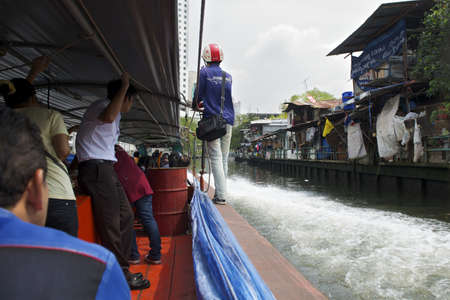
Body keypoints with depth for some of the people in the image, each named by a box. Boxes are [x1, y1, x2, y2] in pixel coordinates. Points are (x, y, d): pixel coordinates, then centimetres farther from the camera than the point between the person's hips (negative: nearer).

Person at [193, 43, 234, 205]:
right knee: (224, 159, 9)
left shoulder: (204, 73, -2)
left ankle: (221, 196, -8)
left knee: (216, 158, -5)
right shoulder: (228, 76, 13)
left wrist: (196, 103, 21)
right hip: (228, 120, 5)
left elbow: (199, 96, 0)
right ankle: (220, 192, 17)